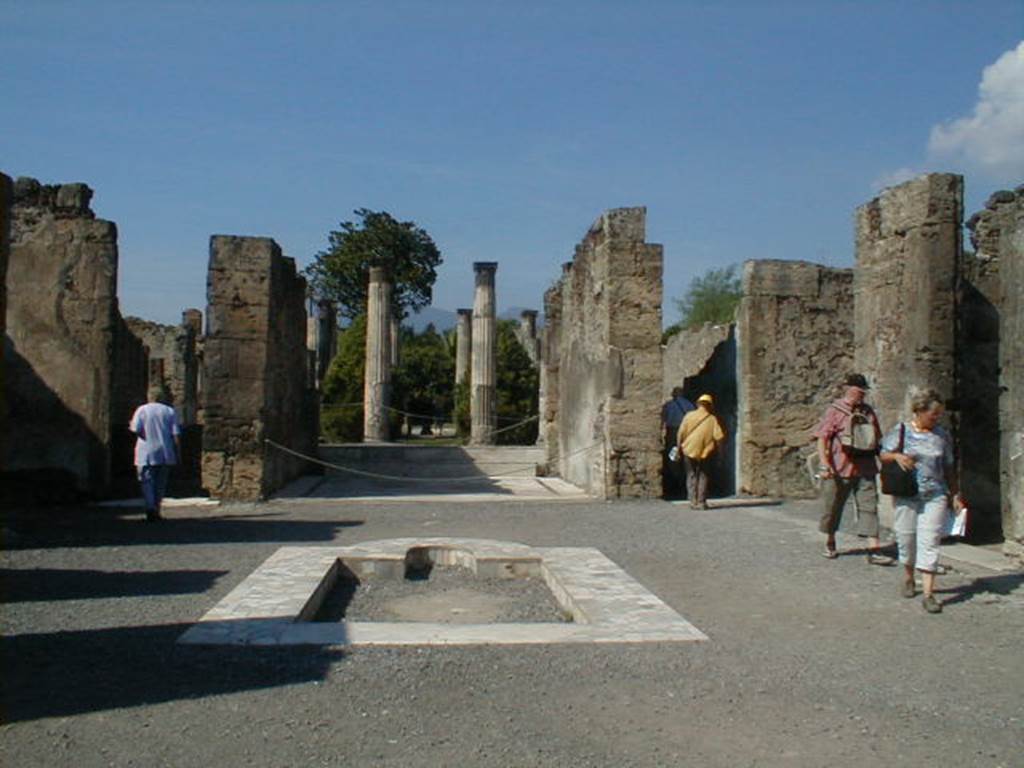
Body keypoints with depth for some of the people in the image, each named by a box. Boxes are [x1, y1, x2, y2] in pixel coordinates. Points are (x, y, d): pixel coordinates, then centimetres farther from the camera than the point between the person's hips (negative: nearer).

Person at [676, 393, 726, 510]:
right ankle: (701, 502, 7)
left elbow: (681, 433, -5)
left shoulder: (689, 416, -4)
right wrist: (718, 448, 6)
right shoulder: (712, 419, -5)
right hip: (705, 452, 0)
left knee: (691, 476, 10)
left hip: (689, 451, 0)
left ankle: (693, 502, 4)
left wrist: (679, 446, 7)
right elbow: (719, 437, -10)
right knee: (703, 476, 11)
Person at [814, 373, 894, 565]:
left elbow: (877, 438, 22)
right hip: (840, 469, -4)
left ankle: (874, 550, -5)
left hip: (865, 468, 4)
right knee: (834, 506, 9)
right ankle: (830, 543, 28)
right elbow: (822, 438, -9)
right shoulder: (835, 410, -4)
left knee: (869, 506, -4)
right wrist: (825, 464, -19)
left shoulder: (868, 411, 11)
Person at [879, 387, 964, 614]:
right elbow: (883, 454, 6)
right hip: (906, 495, -1)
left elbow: (949, 468, 15)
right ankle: (908, 578, 34)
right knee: (906, 538, 7)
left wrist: (956, 495, 12)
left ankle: (928, 593, -7)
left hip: (935, 496, 1)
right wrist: (896, 456, -15)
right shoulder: (900, 431, 1)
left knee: (929, 541, -7)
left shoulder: (942, 436, 8)